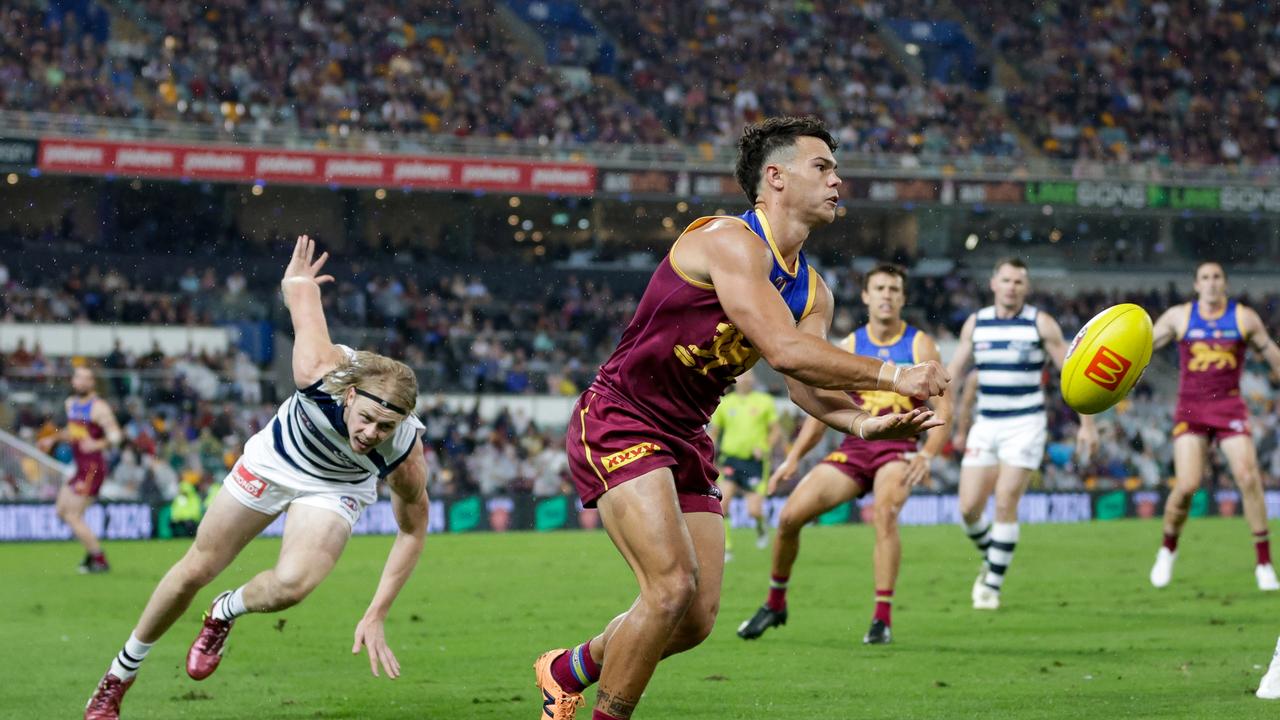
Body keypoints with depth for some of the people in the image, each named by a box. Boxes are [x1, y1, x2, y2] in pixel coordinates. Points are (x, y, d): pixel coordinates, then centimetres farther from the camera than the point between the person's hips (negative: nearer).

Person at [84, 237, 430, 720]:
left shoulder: (404, 454, -36)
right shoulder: (321, 373, -40)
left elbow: (413, 530, -17)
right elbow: (302, 290, -23)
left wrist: (376, 617, -20)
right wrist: (297, 280, 3)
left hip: (334, 491, 0)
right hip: (275, 461, 1)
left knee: (291, 585, -27)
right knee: (196, 571, 6)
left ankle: (226, 613, 11)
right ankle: (118, 678, 28)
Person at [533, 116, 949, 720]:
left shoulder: (812, 292, 9)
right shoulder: (728, 241, -20)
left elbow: (807, 384, -1)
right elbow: (785, 351, -29)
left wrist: (864, 423, -22)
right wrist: (889, 375, -24)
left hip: (685, 441, 9)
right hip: (619, 423, -9)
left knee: (697, 617, 5)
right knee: (673, 584, -23)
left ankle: (570, 669, 30)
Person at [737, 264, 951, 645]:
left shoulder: (920, 345, 0)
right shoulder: (850, 346, 9)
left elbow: (943, 408, -5)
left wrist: (927, 455, -21)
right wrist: (793, 459, 2)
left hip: (899, 447, -3)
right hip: (854, 446, 3)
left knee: (885, 510, -33)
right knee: (789, 516, -9)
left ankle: (883, 619, -27)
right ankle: (775, 604, 16)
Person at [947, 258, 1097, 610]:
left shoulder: (1041, 324, -4)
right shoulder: (975, 324, 6)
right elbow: (952, 376, 13)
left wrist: (1087, 423, -6)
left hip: (1025, 426, -3)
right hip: (985, 425, 4)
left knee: (1005, 504, -13)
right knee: (969, 508, -4)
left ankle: (993, 585, -1)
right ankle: (989, 559, 25)